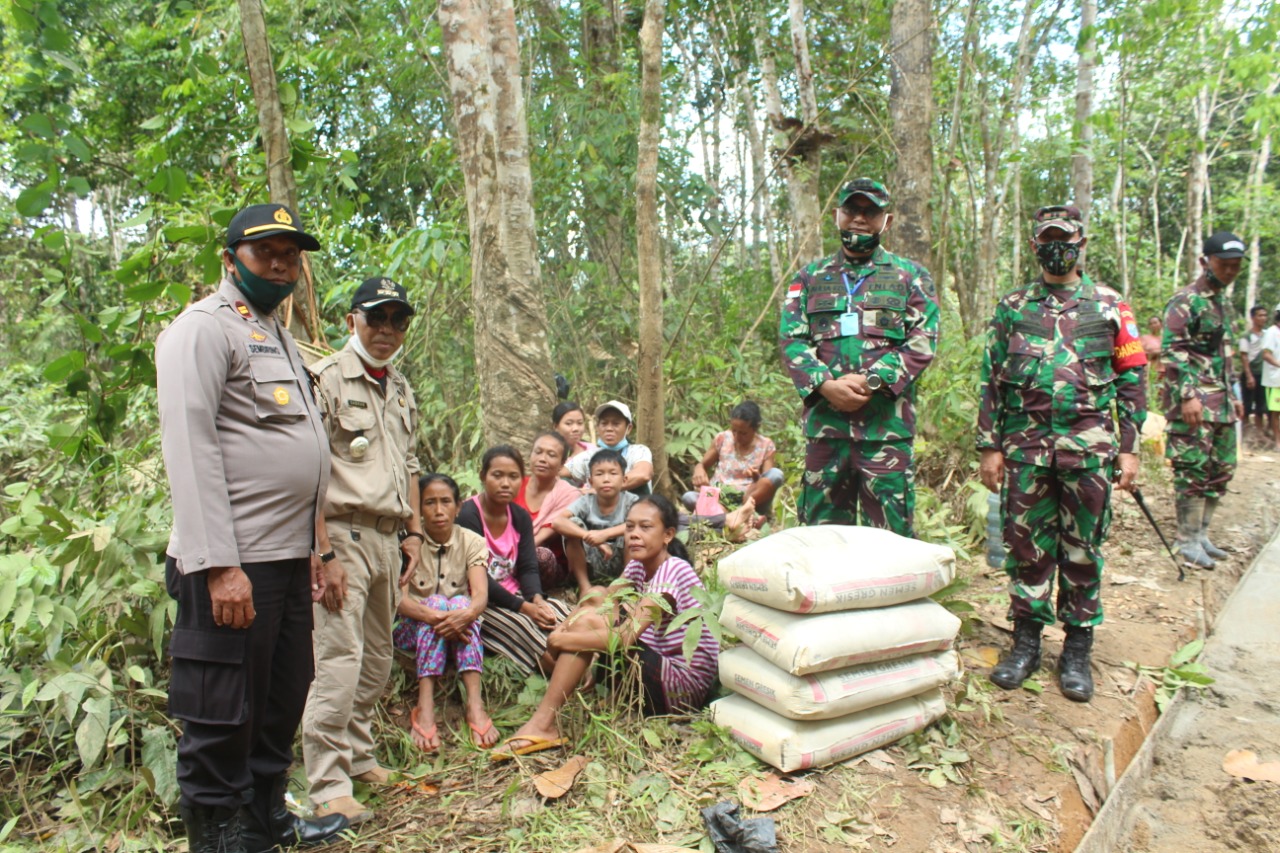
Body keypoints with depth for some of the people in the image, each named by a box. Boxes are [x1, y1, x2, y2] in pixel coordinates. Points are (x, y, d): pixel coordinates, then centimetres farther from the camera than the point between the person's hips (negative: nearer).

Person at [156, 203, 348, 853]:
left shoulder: (279, 337, 21)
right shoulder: (204, 328, -7)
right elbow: (189, 447, -17)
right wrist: (219, 566, -22)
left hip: (285, 558, 9)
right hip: (232, 563, -9)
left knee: (282, 700, 18)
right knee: (223, 715, 2)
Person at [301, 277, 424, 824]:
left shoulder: (400, 388, 16)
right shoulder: (326, 379, -9)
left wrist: (413, 531, 16)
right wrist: (325, 553, -19)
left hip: (387, 537, 8)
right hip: (343, 534, -8)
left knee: (377, 659, 15)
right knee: (339, 660, -8)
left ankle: (358, 757, 30)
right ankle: (329, 787, 3)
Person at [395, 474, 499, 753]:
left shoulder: (471, 542, -2)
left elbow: (481, 594, -18)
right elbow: (399, 599, -20)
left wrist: (467, 613, -42)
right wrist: (433, 615, -40)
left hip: (460, 632, 1)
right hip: (413, 629, -1)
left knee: (461, 603, -29)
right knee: (436, 601, -30)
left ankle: (475, 703, -41)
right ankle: (425, 708, -42)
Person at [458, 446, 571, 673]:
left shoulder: (521, 516, 6)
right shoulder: (468, 515, -15)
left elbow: (528, 568, 1)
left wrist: (537, 599, -21)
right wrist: (523, 607, -23)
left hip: (514, 594, 6)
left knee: (559, 612, -19)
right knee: (521, 624, -29)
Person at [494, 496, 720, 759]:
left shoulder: (673, 570, -19)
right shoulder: (638, 566, 8)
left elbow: (626, 636, -28)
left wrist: (561, 639, -21)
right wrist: (562, 628, -17)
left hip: (685, 687, -9)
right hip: (662, 668, 9)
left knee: (588, 621, -18)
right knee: (597, 597, 5)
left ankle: (542, 725, -15)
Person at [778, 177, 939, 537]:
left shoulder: (911, 276, 12)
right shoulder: (810, 277, 16)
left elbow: (923, 342, 1)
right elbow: (790, 339, 5)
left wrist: (870, 382, -13)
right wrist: (826, 384, -12)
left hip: (887, 425, -1)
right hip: (824, 423, 2)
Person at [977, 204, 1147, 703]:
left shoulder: (1109, 307, 8)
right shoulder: (1012, 308, 9)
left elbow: (1132, 380, 8)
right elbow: (992, 381, 8)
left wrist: (1129, 448, 1)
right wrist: (989, 447, 2)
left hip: (1089, 448, 0)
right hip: (1026, 447, 1)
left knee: (1083, 550, 6)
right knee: (1026, 546, 5)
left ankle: (1078, 649, 19)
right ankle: (1026, 642, 18)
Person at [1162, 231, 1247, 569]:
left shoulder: (1222, 303, 20)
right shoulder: (1186, 301, -8)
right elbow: (1172, 351, -16)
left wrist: (1233, 396, 23)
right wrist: (1187, 395, -24)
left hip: (1221, 402, 9)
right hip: (1194, 400, -9)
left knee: (1221, 470, 11)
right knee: (1194, 471, -7)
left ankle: (1201, 534, 21)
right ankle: (1188, 541, 2)